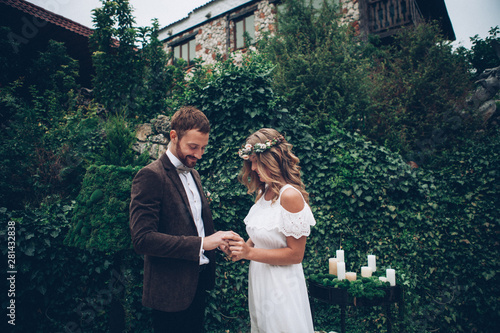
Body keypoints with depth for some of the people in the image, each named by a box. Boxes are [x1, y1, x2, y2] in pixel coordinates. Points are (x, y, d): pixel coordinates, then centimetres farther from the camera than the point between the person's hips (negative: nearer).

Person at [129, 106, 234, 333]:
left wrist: (218, 240, -3)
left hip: (198, 282, 8)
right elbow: (142, 238, -25)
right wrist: (201, 243, -26)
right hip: (170, 290, -8)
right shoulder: (151, 176, -17)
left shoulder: (193, 174, 10)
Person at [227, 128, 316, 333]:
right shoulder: (263, 191, 4)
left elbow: (295, 254, -19)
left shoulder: (290, 196, -21)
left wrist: (251, 253, -22)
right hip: (259, 281, 8)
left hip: (280, 286, -8)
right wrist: (244, 247, -3)